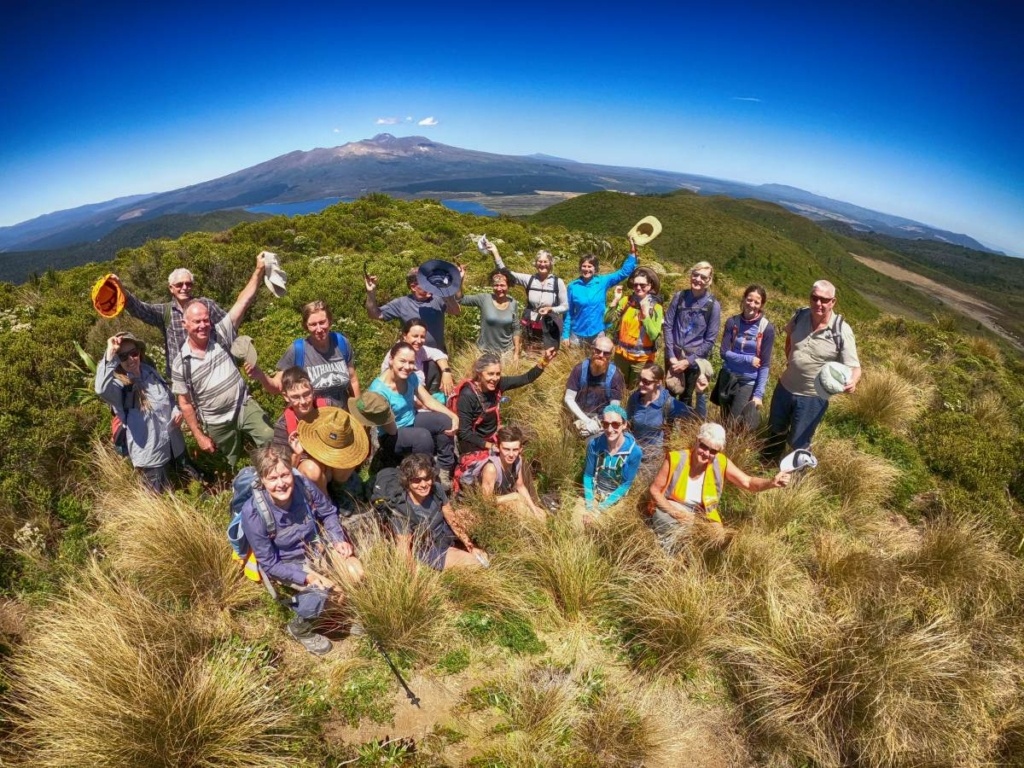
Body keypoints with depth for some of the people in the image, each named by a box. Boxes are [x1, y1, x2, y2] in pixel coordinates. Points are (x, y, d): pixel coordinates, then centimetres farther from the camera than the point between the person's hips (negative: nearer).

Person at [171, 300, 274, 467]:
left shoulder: (221, 335, -7)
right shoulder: (180, 363, -9)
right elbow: (185, 403, -2)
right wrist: (199, 436, -1)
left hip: (244, 406, 0)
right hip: (217, 422, 0)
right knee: (235, 463, 16)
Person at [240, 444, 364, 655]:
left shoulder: (304, 486, -23)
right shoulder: (254, 514, -31)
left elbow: (328, 513, -1)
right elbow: (269, 564, -20)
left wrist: (339, 541, -14)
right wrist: (306, 576, -27)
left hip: (315, 547, 4)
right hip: (286, 563, -4)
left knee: (356, 571, -10)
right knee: (320, 591, -25)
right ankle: (299, 630, 9)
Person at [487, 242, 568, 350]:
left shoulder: (558, 282, -5)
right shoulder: (529, 279, 0)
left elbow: (565, 307, -1)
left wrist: (550, 309, -19)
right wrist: (495, 253, -14)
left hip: (549, 330, -2)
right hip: (530, 329, 2)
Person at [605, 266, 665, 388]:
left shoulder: (656, 308, -9)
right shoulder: (625, 300, -4)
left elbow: (654, 335, -18)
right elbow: (607, 321, -8)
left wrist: (645, 314, -24)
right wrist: (615, 301, -16)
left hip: (643, 358, -2)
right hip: (622, 354, 2)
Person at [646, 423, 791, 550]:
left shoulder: (721, 463, -13)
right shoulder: (675, 459, -21)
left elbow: (749, 483, -14)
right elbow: (654, 490, -13)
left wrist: (772, 482, -35)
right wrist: (675, 512, -26)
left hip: (701, 515, 3)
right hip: (670, 509, -3)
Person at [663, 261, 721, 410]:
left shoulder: (713, 305, -9)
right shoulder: (679, 296, -4)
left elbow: (710, 340, -7)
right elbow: (668, 325, -3)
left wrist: (688, 361, -12)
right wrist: (671, 356, -10)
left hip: (695, 359, -2)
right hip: (674, 354, 2)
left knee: (686, 398, 12)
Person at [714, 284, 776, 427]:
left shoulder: (767, 329, -11)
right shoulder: (732, 322, -4)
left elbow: (765, 364, -10)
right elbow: (724, 352, -6)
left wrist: (759, 394, -15)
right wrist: (749, 359, -16)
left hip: (749, 382, -3)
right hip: (727, 377, 3)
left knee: (735, 424, -5)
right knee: (724, 421, 14)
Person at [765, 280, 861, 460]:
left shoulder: (841, 331, -22)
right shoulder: (800, 316, -9)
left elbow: (854, 367, -22)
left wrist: (852, 382, -44)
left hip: (813, 397, -4)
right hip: (785, 387, 5)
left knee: (798, 442, 11)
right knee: (774, 432, 25)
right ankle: (767, 464, 51)